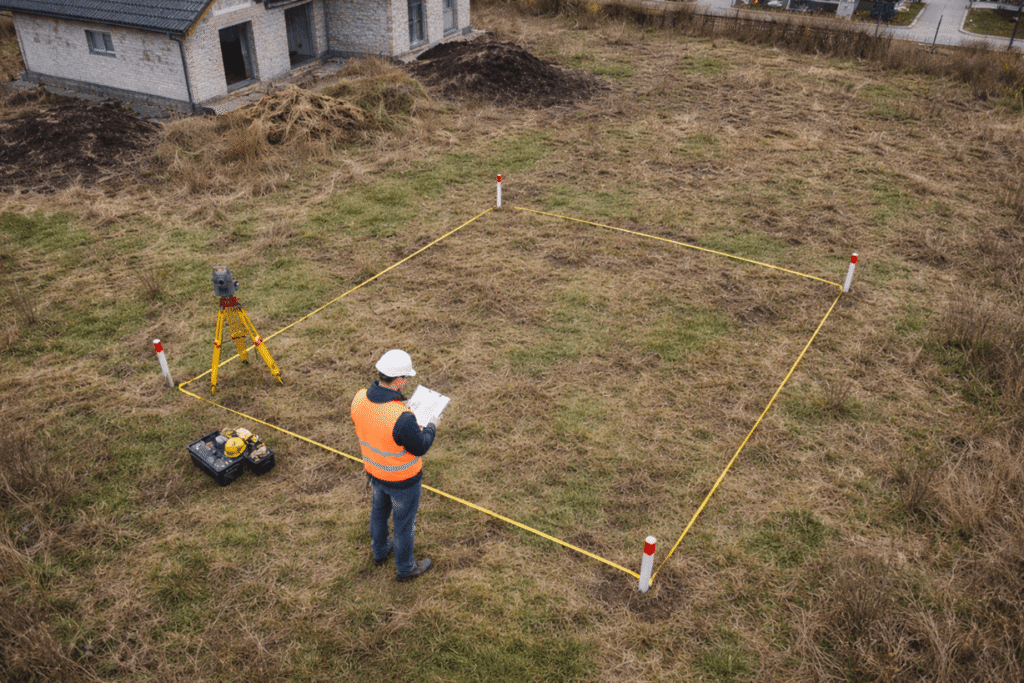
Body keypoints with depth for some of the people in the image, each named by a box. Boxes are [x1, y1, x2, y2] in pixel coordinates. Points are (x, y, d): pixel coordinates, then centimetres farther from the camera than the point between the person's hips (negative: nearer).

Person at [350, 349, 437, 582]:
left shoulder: (360, 399, -19)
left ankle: (380, 552, 58)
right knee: (404, 522, 19)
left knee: (379, 511, 31)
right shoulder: (402, 418, -41)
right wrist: (431, 428, -3)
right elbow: (420, 448, -23)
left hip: (374, 471, 6)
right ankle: (406, 568, 43)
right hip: (402, 480, -6)